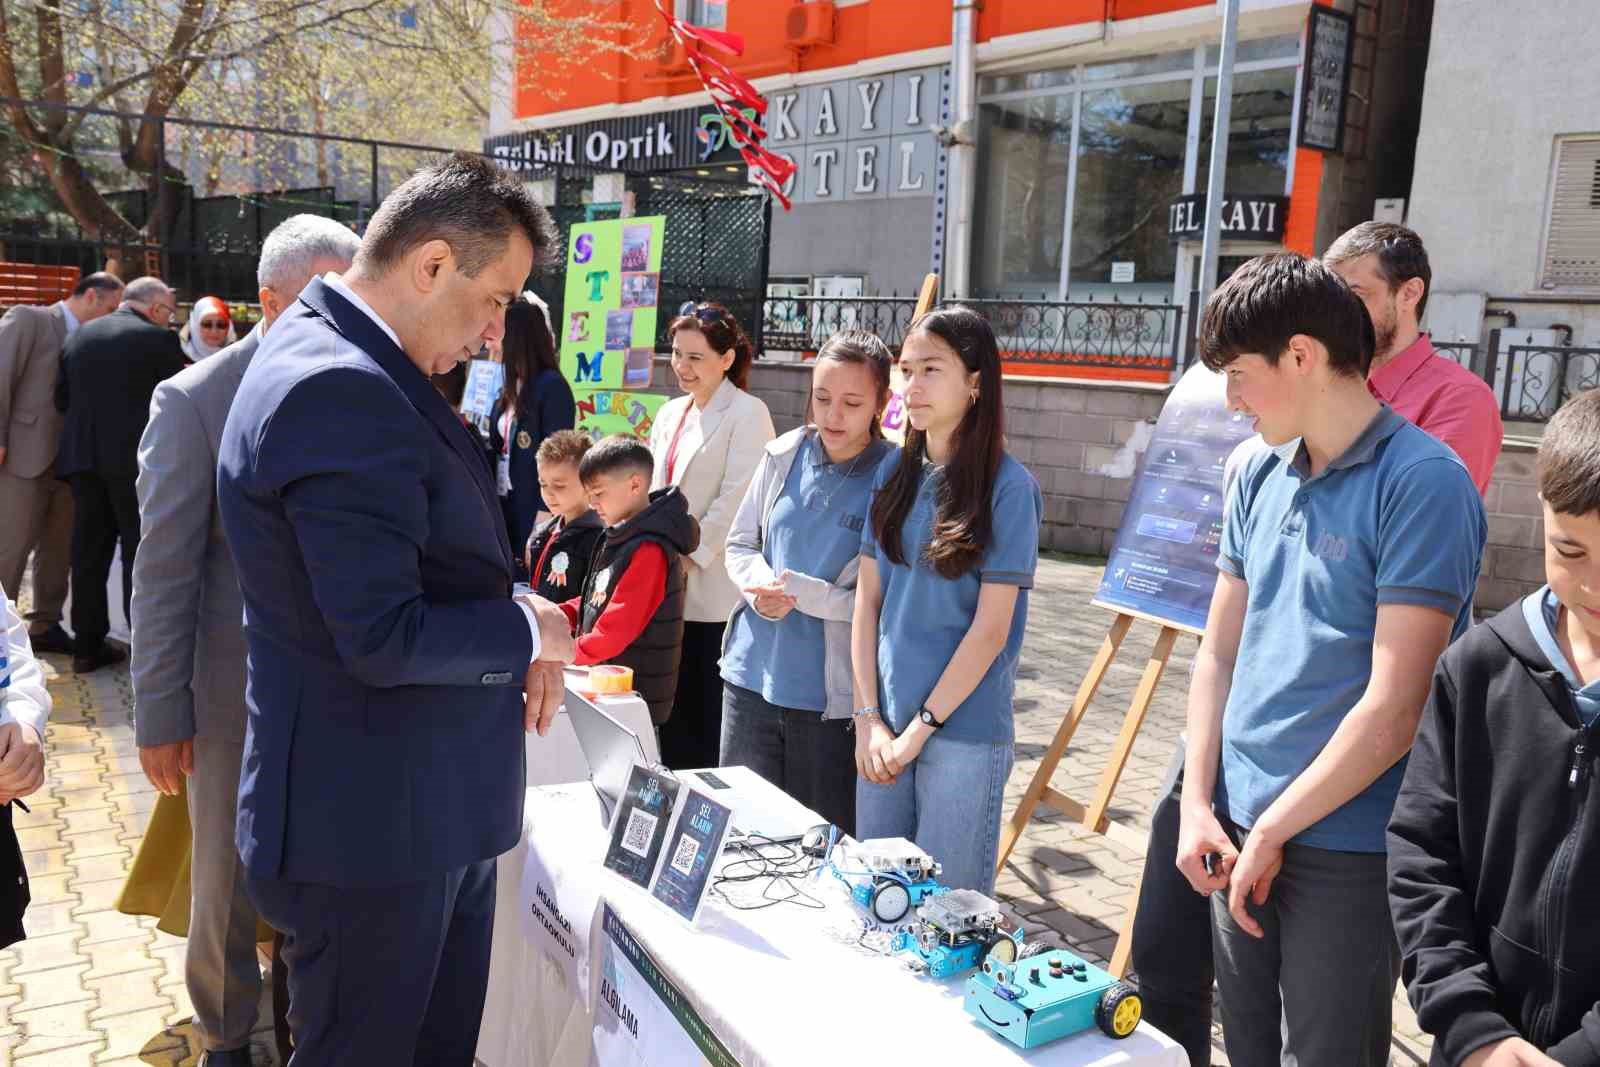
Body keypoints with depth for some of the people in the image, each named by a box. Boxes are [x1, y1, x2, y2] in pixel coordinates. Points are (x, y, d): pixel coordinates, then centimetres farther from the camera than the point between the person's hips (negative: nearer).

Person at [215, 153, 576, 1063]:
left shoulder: (348, 362, 8)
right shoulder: (339, 388, -25)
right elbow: (384, 639, -28)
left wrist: (518, 635, -1)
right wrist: (530, 632, -12)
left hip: (432, 801, 10)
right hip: (373, 821, -10)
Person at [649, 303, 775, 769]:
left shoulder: (747, 414, -7)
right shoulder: (670, 413, 16)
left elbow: (736, 499, -15)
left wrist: (688, 556, -14)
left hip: (716, 593, -7)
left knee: (710, 724, 0)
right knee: (673, 715, 14)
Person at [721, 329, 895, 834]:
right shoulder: (785, 455, 2)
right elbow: (740, 543, 10)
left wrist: (801, 593, -20)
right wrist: (765, 586, -10)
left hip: (832, 695, -4)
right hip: (753, 676, 4)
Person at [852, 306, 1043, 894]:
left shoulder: (1007, 487, -10)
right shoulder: (895, 471, 4)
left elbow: (991, 629, -12)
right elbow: (867, 600, 5)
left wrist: (920, 727, -11)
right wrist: (868, 716, -2)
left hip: (964, 731, -5)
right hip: (883, 728, 5)